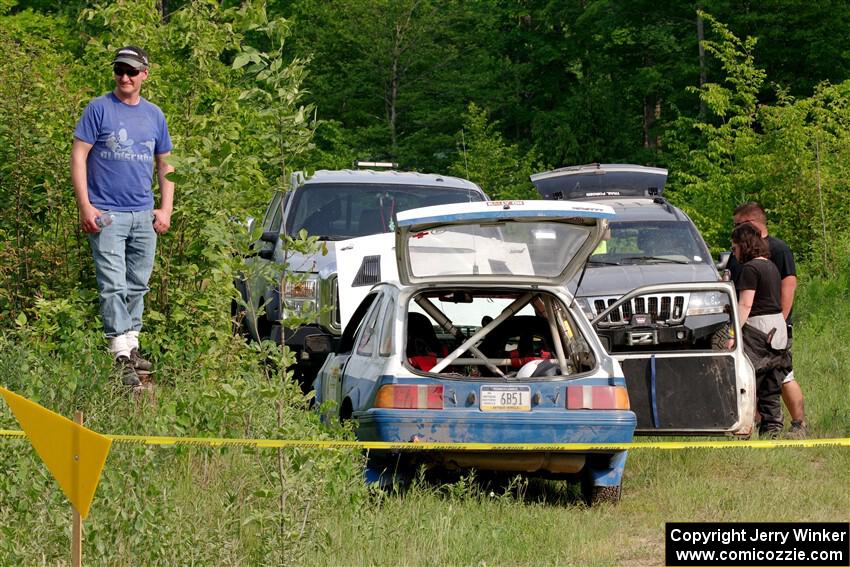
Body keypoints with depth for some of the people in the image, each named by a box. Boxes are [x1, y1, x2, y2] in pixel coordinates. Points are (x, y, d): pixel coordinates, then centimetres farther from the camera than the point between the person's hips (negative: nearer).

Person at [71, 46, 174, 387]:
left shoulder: (154, 115, 12)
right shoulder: (99, 109, -2)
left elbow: (164, 164, 20)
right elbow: (78, 157, -4)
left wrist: (166, 210, 10)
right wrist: (85, 207, -12)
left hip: (144, 217, 5)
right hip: (107, 215, -5)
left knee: (138, 285, 11)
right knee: (113, 286, -11)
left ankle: (132, 344, 22)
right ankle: (122, 357, -14)